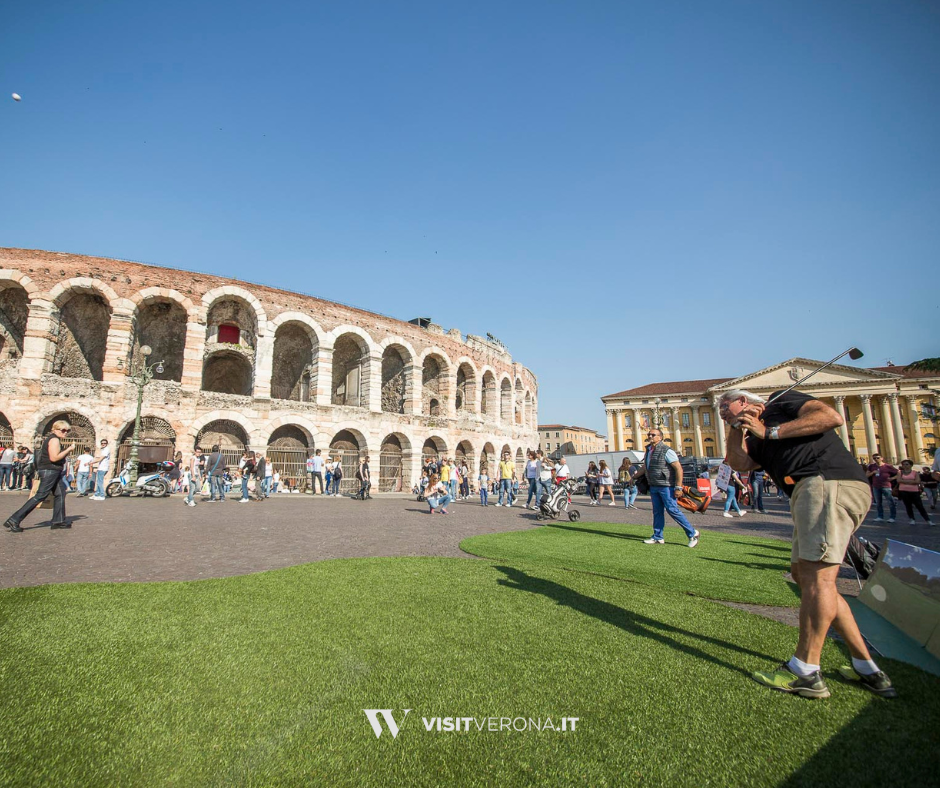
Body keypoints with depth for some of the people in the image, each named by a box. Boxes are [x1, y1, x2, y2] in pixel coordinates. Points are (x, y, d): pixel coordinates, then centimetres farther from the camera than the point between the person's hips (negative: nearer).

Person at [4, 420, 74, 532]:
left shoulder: (55, 439, 17)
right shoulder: (54, 439, -14)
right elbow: (54, 458, -23)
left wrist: (67, 450, 9)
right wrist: (69, 449, -16)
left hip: (54, 472, 11)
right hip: (49, 471, -11)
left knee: (60, 493, 10)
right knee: (40, 496, -9)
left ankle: (58, 521, 13)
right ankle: (13, 520, -5)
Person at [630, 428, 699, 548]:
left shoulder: (666, 451, -14)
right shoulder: (649, 451, 12)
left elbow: (679, 468, -16)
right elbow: (644, 467, 26)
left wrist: (678, 487, -19)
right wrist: (634, 478, 28)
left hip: (666, 486, -8)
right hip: (653, 486, 8)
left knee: (672, 510, -7)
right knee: (657, 511, 11)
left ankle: (692, 533, 7)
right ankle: (658, 537, 19)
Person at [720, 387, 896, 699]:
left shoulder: (783, 401, 9)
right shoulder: (761, 440, 28)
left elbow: (832, 417, -7)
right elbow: (738, 462, 11)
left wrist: (771, 431, -8)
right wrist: (738, 427, 5)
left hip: (830, 481, -10)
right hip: (815, 490, 10)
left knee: (817, 574, -12)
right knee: (804, 575, 10)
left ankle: (805, 671, -11)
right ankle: (867, 668, 16)